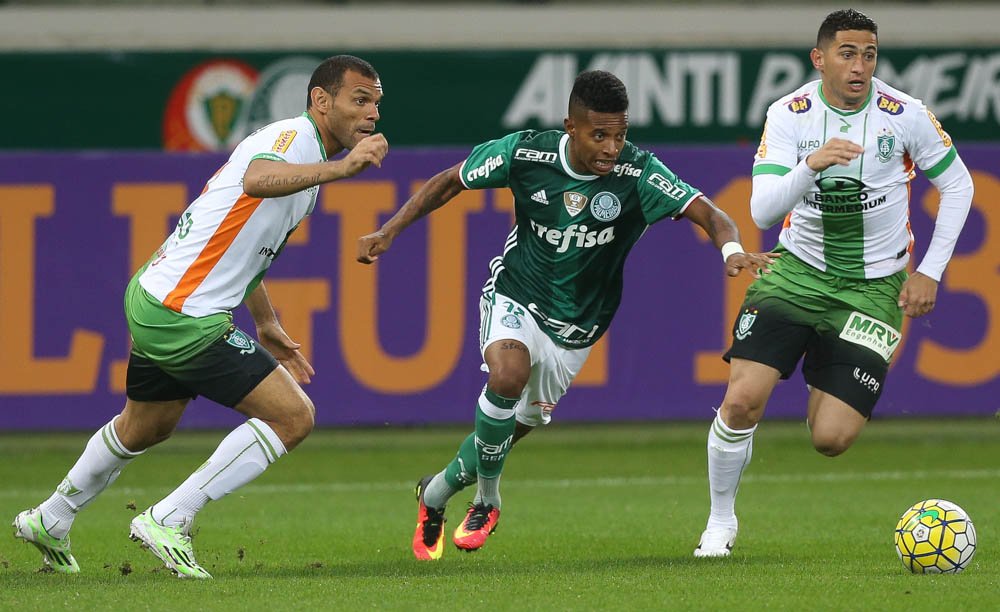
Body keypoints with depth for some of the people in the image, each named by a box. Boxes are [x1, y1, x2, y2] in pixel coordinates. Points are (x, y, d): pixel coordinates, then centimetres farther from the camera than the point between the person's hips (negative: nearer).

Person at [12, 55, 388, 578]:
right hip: (183, 315, -11)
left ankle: (50, 521, 50)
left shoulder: (305, 152, 16)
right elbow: (256, 181, -41)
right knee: (293, 416, -11)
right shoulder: (292, 137, -15)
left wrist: (266, 326, 31)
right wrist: (339, 168, -51)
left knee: (147, 427, 31)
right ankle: (168, 522, -7)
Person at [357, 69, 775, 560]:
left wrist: (730, 248, -52)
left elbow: (709, 214, -30)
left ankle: (435, 494, 42)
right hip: (515, 297, -2)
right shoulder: (525, 153, -18)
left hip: (576, 324, 2)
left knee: (515, 426, 12)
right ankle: (487, 499, -8)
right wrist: (388, 232, -7)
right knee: (508, 375, -32)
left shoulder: (637, 173, -22)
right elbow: (449, 182, -2)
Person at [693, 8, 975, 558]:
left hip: (874, 283, 0)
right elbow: (762, 212, -18)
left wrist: (930, 272, -1)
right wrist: (811, 166, -36)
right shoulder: (788, 115, -10)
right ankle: (721, 519, 8)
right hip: (798, 270, 0)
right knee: (742, 400, -17)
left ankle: (826, 397, 28)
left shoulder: (904, 115, -10)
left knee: (831, 440, -10)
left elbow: (958, 185, 4)